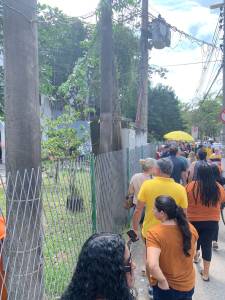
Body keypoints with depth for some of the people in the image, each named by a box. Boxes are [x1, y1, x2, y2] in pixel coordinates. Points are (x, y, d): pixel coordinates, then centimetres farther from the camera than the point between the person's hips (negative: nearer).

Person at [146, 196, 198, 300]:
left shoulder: (154, 234, -28)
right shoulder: (190, 228, -13)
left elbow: (152, 265, -38)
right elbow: (192, 255, 3)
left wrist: (163, 281, -21)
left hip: (166, 287, -3)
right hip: (188, 285, 4)